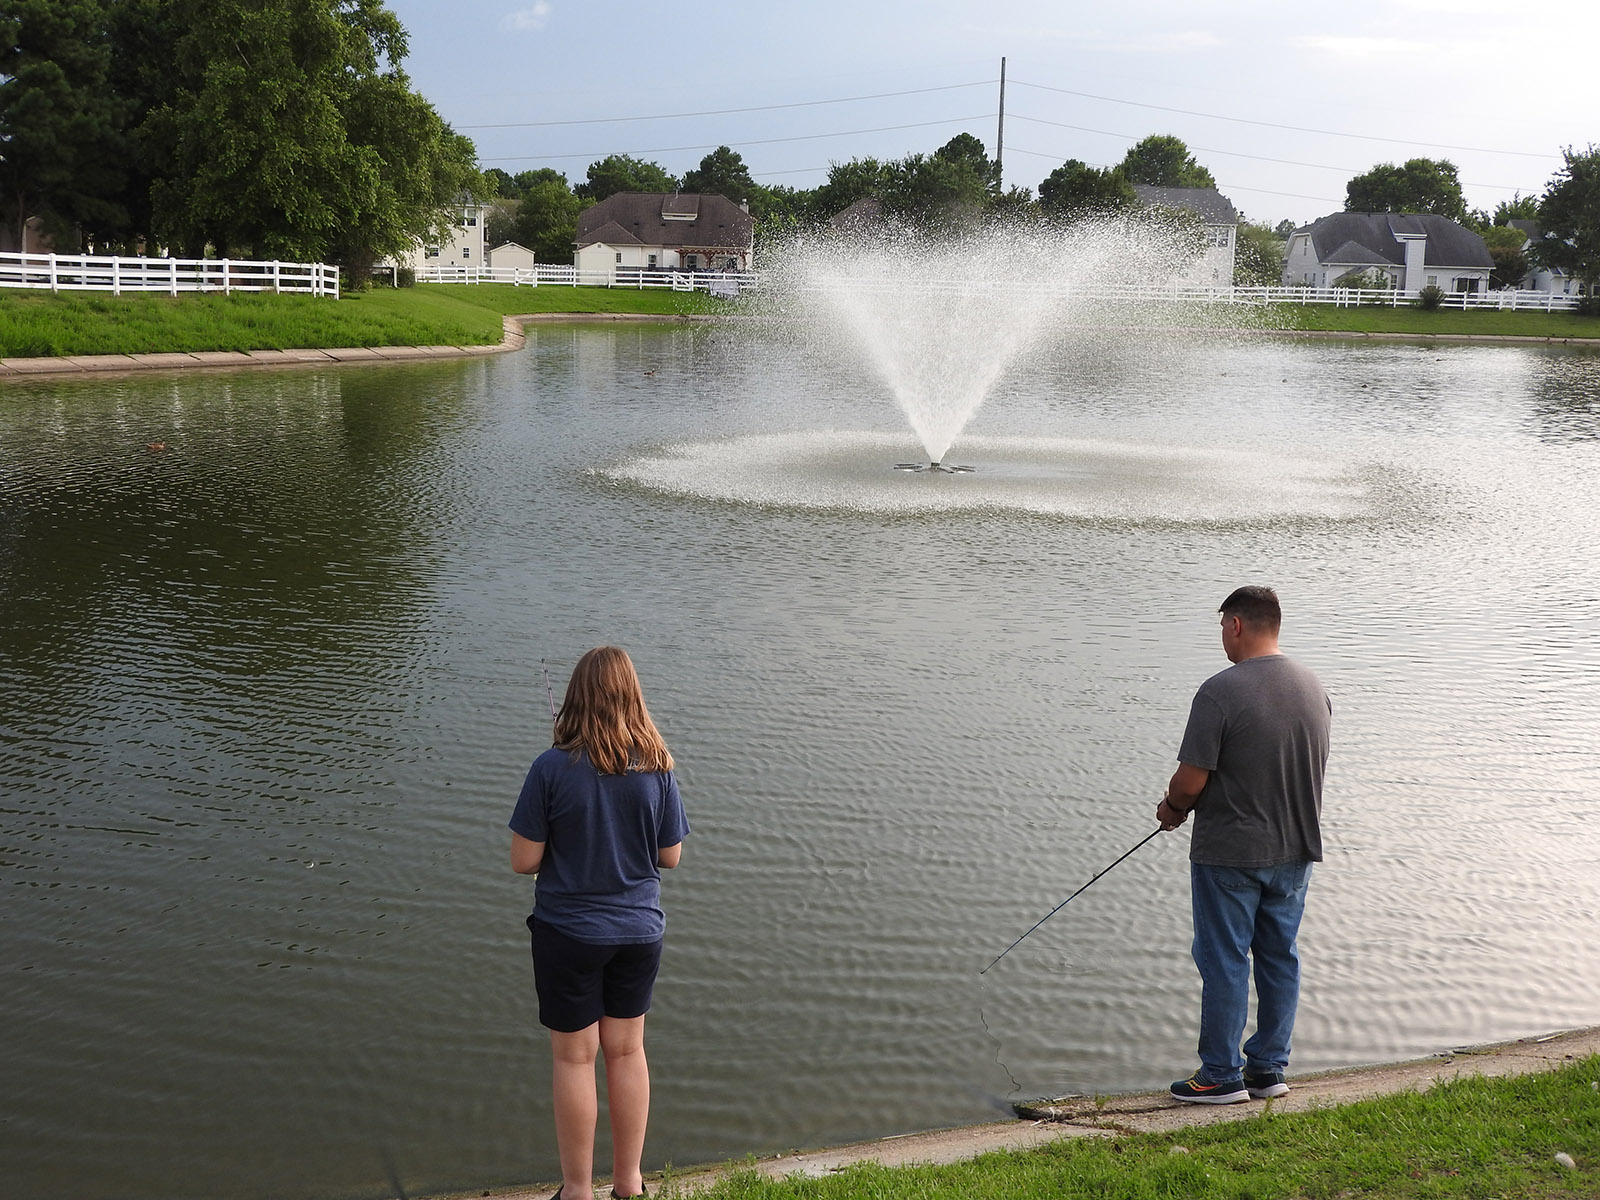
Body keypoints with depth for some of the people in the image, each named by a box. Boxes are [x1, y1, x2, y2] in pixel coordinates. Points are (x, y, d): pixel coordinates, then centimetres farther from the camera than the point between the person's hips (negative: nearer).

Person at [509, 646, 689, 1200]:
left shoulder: (553, 768, -18)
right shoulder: (658, 768, -9)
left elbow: (524, 860, -14)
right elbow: (670, 855, -1)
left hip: (569, 933, -3)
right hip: (639, 930, 3)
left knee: (574, 1057, 10)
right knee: (627, 1050, 17)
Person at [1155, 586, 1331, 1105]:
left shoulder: (1220, 692, -19)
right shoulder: (1314, 688, 4)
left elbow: (1191, 782, -18)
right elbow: (1311, 770, 13)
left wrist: (1172, 808, 3)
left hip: (1230, 853, -7)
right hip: (1296, 847, 7)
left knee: (1224, 962, 4)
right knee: (1280, 957, 15)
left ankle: (1222, 1075, 12)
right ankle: (1269, 1068, 23)